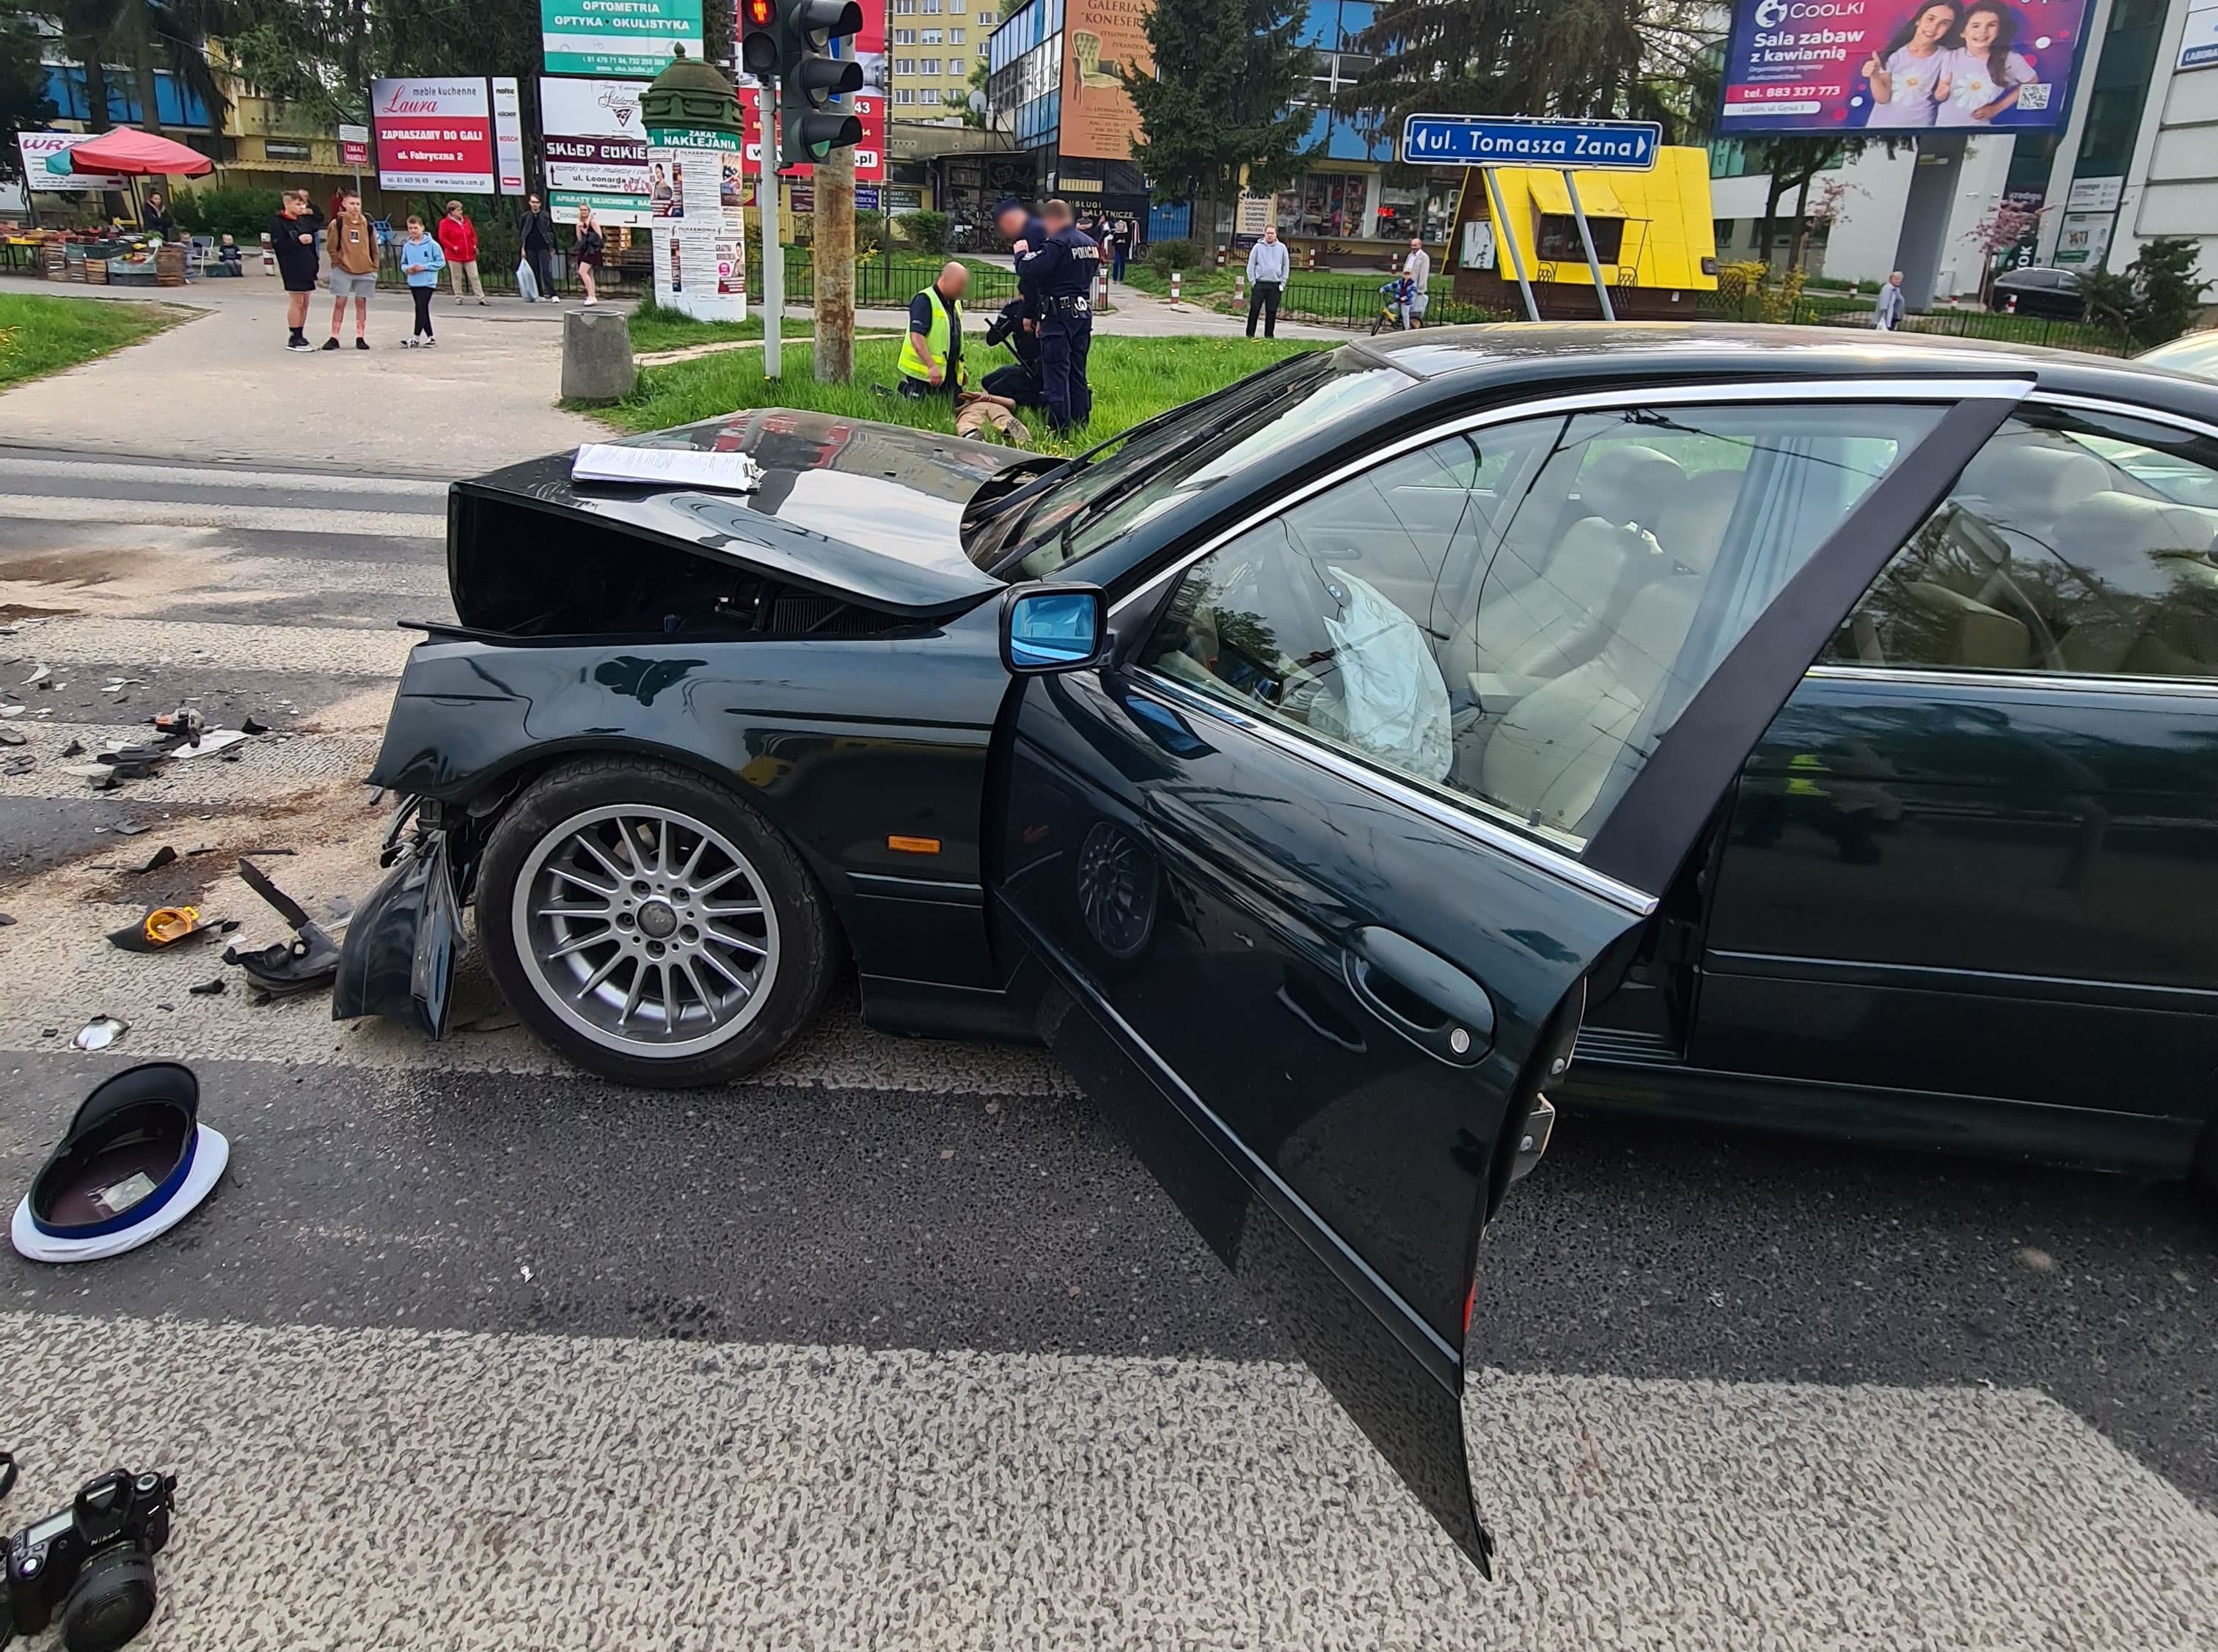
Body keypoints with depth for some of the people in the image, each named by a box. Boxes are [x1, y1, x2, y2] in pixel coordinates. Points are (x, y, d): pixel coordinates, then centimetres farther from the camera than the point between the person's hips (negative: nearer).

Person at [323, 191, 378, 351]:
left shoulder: (367, 224, 7)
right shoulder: (337, 223, -2)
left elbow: (374, 248, 11)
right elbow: (331, 247, 0)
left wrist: (374, 268, 5)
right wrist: (338, 262, -6)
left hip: (365, 271, 2)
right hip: (343, 271, -2)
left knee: (361, 303, 6)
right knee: (339, 302, -2)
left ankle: (360, 338, 13)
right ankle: (334, 338, 2)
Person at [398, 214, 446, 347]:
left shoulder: (432, 244, -6)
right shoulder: (407, 246, 8)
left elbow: (441, 261, -6)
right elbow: (403, 263, 16)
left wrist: (424, 267, -14)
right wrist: (407, 269, -7)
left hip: (427, 282, -5)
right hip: (413, 282, 5)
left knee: (421, 308, -12)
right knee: (423, 310, 10)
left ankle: (416, 337, -9)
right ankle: (430, 337, 17)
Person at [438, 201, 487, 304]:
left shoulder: (466, 221, 11)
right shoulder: (445, 223, -3)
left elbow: (473, 235, 18)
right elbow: (442, 238, -7)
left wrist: (474, 245, 3)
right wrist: (453, 247, -13)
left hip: (469, 255, 3)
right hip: (455, 256, -3)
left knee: (474, 277, 0)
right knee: (457, 277, 4)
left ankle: (481, 298, 0)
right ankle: (458, 297, 14)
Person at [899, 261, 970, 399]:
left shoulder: (955, 303, 14)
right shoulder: (924, 301, -14)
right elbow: (916, 337, -25)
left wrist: (962, 368, 22)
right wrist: (932, 367, -33)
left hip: (949, 372, 8)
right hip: (924, 372, -8)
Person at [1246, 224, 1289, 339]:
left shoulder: (1282, 248, 6)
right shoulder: (1258, 247, 3)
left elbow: (1286, 266, 10)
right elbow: (1251, 265, 4)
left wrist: (1282, 283, 2)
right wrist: (1253, 281, -4)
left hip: (1275, 285, 1)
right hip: (1259, 284, -1)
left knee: (1272, 312, 3)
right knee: (1254, 310, -3)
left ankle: (1269, 336, 11)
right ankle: (1250, 335, 2)